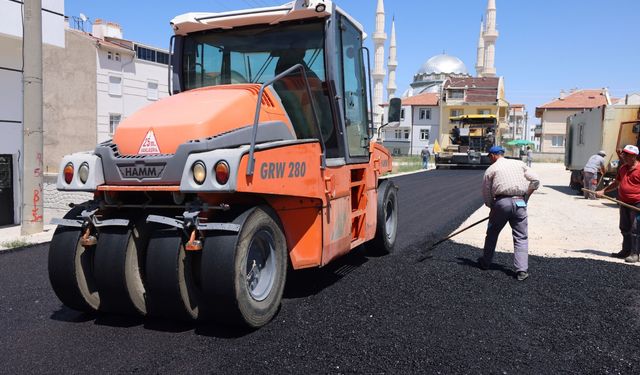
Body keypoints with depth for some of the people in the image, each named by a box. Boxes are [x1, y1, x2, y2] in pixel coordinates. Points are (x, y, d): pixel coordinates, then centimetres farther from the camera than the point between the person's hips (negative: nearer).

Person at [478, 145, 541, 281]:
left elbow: (486, 195, 7)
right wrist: (526, 197, 13)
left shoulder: (491, 169, 8)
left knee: (492, 233, 16)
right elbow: (535, 180, 7)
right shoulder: (519, 164, 14)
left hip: (501, 202, -1)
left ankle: (485, 262, 29)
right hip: (519, 203, 2)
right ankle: (522, 270, -4)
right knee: (521, 238, 5)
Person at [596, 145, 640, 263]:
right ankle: (626, 251, 26)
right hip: (624, 203, 8)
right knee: (625, 229, 15)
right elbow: (616, 183, 24)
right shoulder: (622, 168, 11)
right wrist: (603, 191, 18)